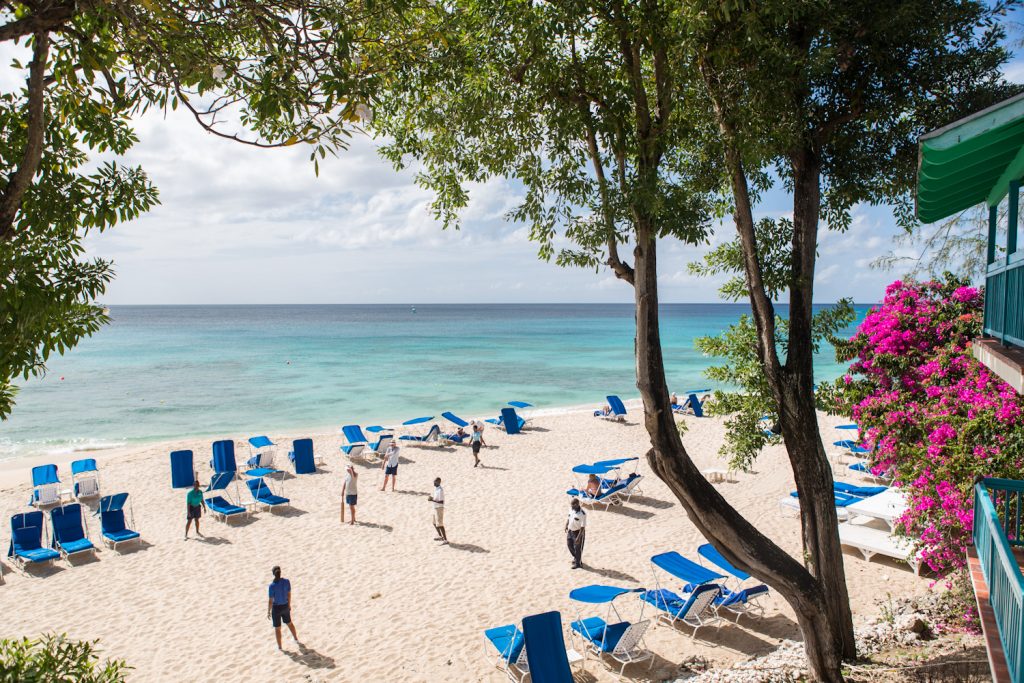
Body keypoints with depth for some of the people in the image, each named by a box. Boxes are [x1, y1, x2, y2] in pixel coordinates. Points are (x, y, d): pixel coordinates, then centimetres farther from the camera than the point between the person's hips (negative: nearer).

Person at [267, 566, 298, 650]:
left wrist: (268, 612, -3)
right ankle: (296, 639, 47)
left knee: (277, 628, 17)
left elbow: (270, 601, -18)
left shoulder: (272, 586, -26)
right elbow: (289, 594, 0)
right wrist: (289, 605, 16)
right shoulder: (287, 581, -14)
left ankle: (279, 646, 32)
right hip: (285, 606, 4)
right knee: (289, 623, 29)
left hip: (276, 608, -4)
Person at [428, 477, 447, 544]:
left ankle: (445, 540, -7)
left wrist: (432, 500, -26)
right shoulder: (435, 488, 9)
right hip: (436, 508, 10)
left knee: (440, 525, -9)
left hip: (439, 508, -10)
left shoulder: (440, 490, -22)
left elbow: (441, 502, -24)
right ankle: (440, 536, 37)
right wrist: (432, 498, 4)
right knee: (435, 523, 22)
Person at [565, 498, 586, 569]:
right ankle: (575, 557, 44)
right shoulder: (571, 510, -3)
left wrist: (578, 537, -26)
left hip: (578, 532, -7)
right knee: (569, 544, 19)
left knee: (577, 548, 7)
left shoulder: (582, 514, -27)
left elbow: (583, 526, -25)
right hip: (570, 531, 7)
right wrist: (566, 526, 8)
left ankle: (578, 563, 27)